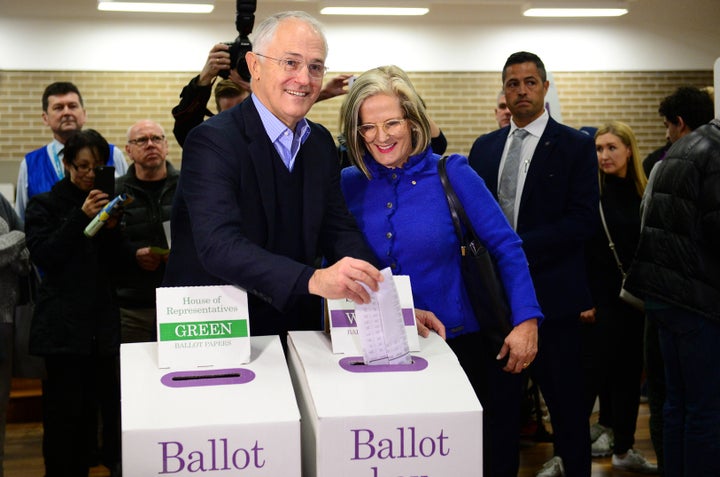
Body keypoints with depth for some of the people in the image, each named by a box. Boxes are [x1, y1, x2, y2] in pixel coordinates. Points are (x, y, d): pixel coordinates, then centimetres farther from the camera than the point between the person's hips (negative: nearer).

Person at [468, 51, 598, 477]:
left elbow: (583, 219, -11)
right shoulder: (485, 147, 12)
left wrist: (520, 247, -18)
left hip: (553, 290, -4)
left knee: (565, 391, 5)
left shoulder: (575, 146, -3)